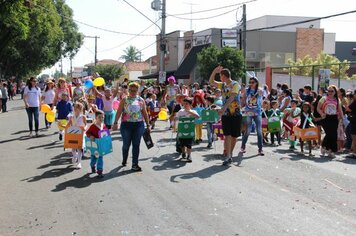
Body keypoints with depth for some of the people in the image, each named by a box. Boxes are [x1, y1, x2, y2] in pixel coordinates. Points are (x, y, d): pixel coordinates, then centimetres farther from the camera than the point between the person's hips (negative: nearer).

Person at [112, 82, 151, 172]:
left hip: (138, 125, 1)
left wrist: (148, 125, 8)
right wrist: (115, 123, -10)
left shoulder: (141, 100, 7)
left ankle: (135, 164, 7)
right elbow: (119, 112, -1)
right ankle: (124, 160, 34)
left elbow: (145, 113, 10)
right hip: (126, 124, -1)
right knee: (126, 144, 8)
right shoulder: (124, 100, 4)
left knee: (136, 145, 1)